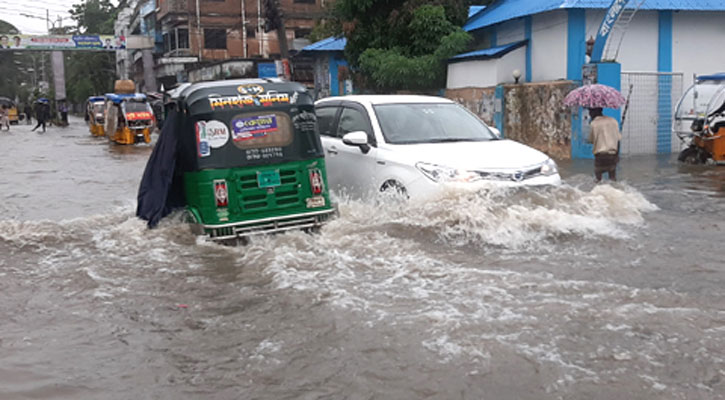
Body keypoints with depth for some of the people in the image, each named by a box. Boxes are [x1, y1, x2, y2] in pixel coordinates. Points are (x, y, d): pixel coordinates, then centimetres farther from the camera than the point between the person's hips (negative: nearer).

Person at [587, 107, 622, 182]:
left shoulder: (594, 123, -5)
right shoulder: (613, 121, 8)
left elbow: (591, 140, 4)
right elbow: (618, 139, 8)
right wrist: (617, 154, 15)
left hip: (601, 154, -4)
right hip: (613, 153, 4)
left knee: (598, 176, 6)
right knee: (613, 177, 13)